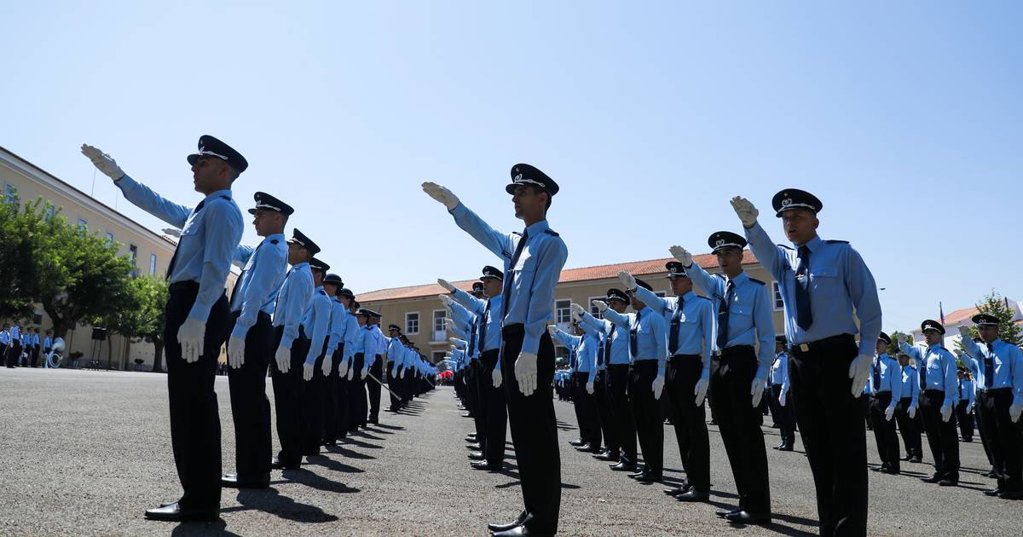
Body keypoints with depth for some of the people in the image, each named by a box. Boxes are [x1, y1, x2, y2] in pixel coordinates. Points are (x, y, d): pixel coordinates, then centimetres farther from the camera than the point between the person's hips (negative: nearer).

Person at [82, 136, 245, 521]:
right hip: (189, 307, 10)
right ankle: (200, 495, 16)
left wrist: (197, 318, -28)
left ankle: (200, 501, -6)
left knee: (193, 401, -10)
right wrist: (116, 175, 38)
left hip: (197, 308, -10)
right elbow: (159, 205, 39)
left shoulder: (221, 208, -6)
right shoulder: (200, 212, 25)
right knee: (190, 401, 11)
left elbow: (216, 268, -18)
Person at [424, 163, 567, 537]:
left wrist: (529, 351, -23)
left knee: (538, 433, -5)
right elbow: (481, 232, 35)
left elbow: (540, 299, -16)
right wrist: (452, 203, 25)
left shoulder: (550, 243, -7)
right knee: (523, 431, 11)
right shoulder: (514, 243, 19)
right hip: (510, 341, 9)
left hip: (531, 345, -9)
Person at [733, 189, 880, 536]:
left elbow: (869, 305, 0)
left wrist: (865, 355, -10)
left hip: (836, 357, -4)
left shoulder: (842, 254, 3)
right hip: (799, 361, 5)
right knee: (817, 448, 9)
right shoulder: (782, 259, 13)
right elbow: (762, 248, -11)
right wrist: (749, 223, -32)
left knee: (847, 446, -3)